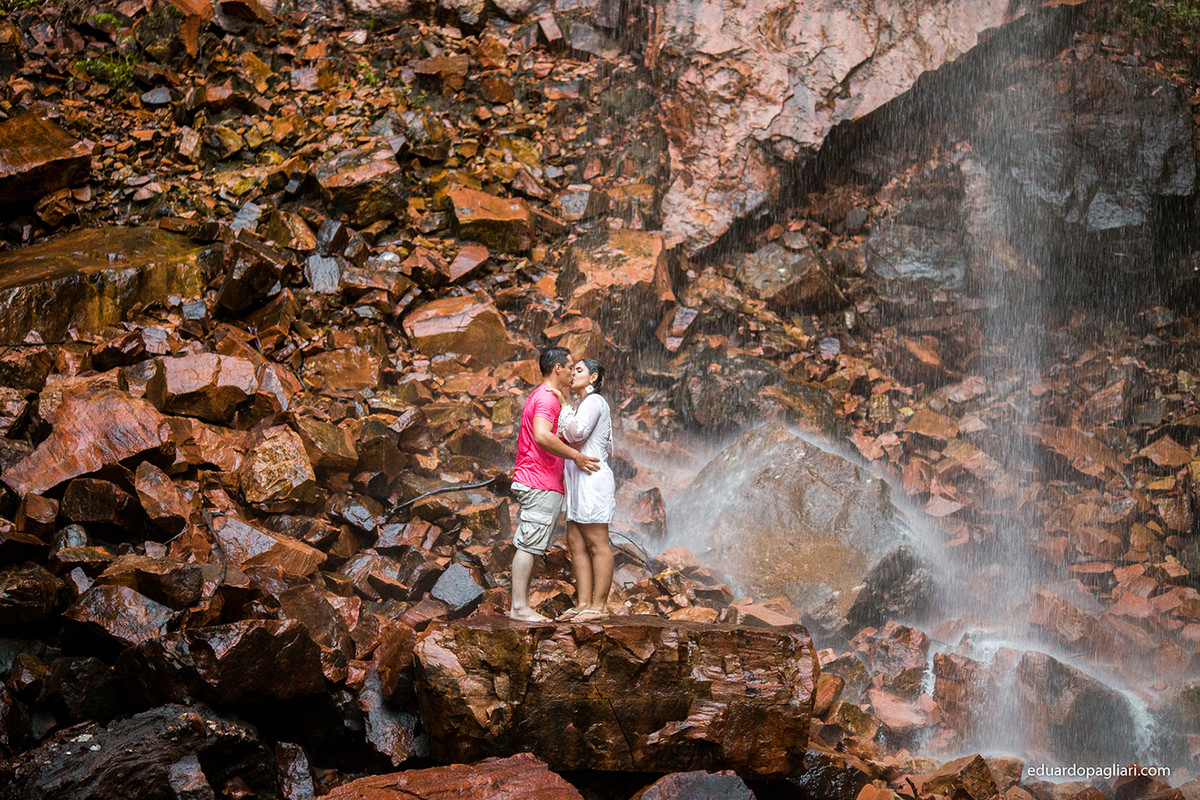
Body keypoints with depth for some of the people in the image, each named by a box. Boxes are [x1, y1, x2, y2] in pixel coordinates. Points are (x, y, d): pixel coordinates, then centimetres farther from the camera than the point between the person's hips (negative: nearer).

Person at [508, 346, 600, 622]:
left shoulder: (543, 396, 22)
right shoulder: (547, 398, -12)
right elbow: (542, 436, -27)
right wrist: (575, 456, -20)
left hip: (532, 483, 11)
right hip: (542, 485, -11)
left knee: (529, 546, 9)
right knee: (528, 546, -10)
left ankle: (519, 605, 10)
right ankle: (519, 607, -11)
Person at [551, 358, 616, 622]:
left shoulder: (594, 401, -7)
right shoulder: (583, 405, 23)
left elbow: (577, 433, -19)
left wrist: (565, 407, -8)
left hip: (592, 478, -10)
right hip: (578, 481, 10)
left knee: (597, 544, -8)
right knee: (576, 543, 6)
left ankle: (599, 605, -8)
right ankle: (583, 603, 6)